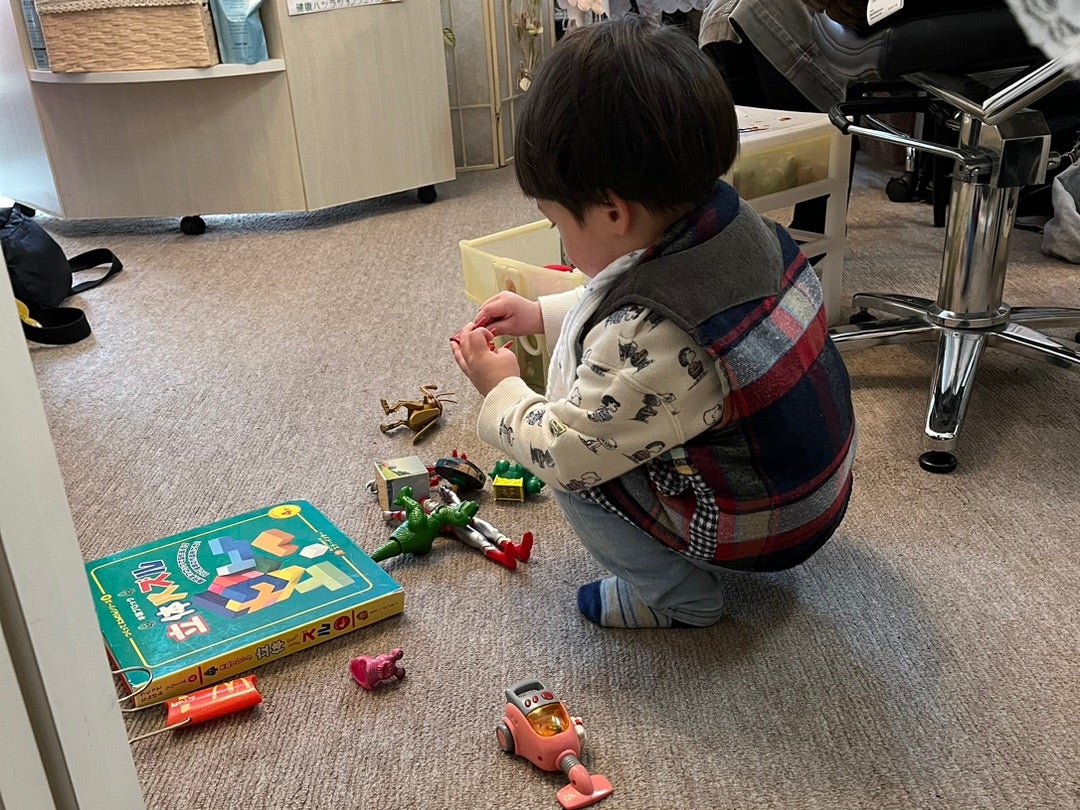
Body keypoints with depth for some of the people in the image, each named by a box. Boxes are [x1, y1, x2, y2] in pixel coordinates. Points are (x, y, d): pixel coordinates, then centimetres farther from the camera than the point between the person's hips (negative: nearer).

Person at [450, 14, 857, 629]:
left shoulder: (650, 347, -37)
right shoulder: (742, 226, -10)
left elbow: (560, 453, -21)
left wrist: (501, 388, -3)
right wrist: (542, 314, 9)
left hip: (762, 527, -8)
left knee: (576, 472, -5)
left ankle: (681, 596, 10)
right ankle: (703, 560, 23)